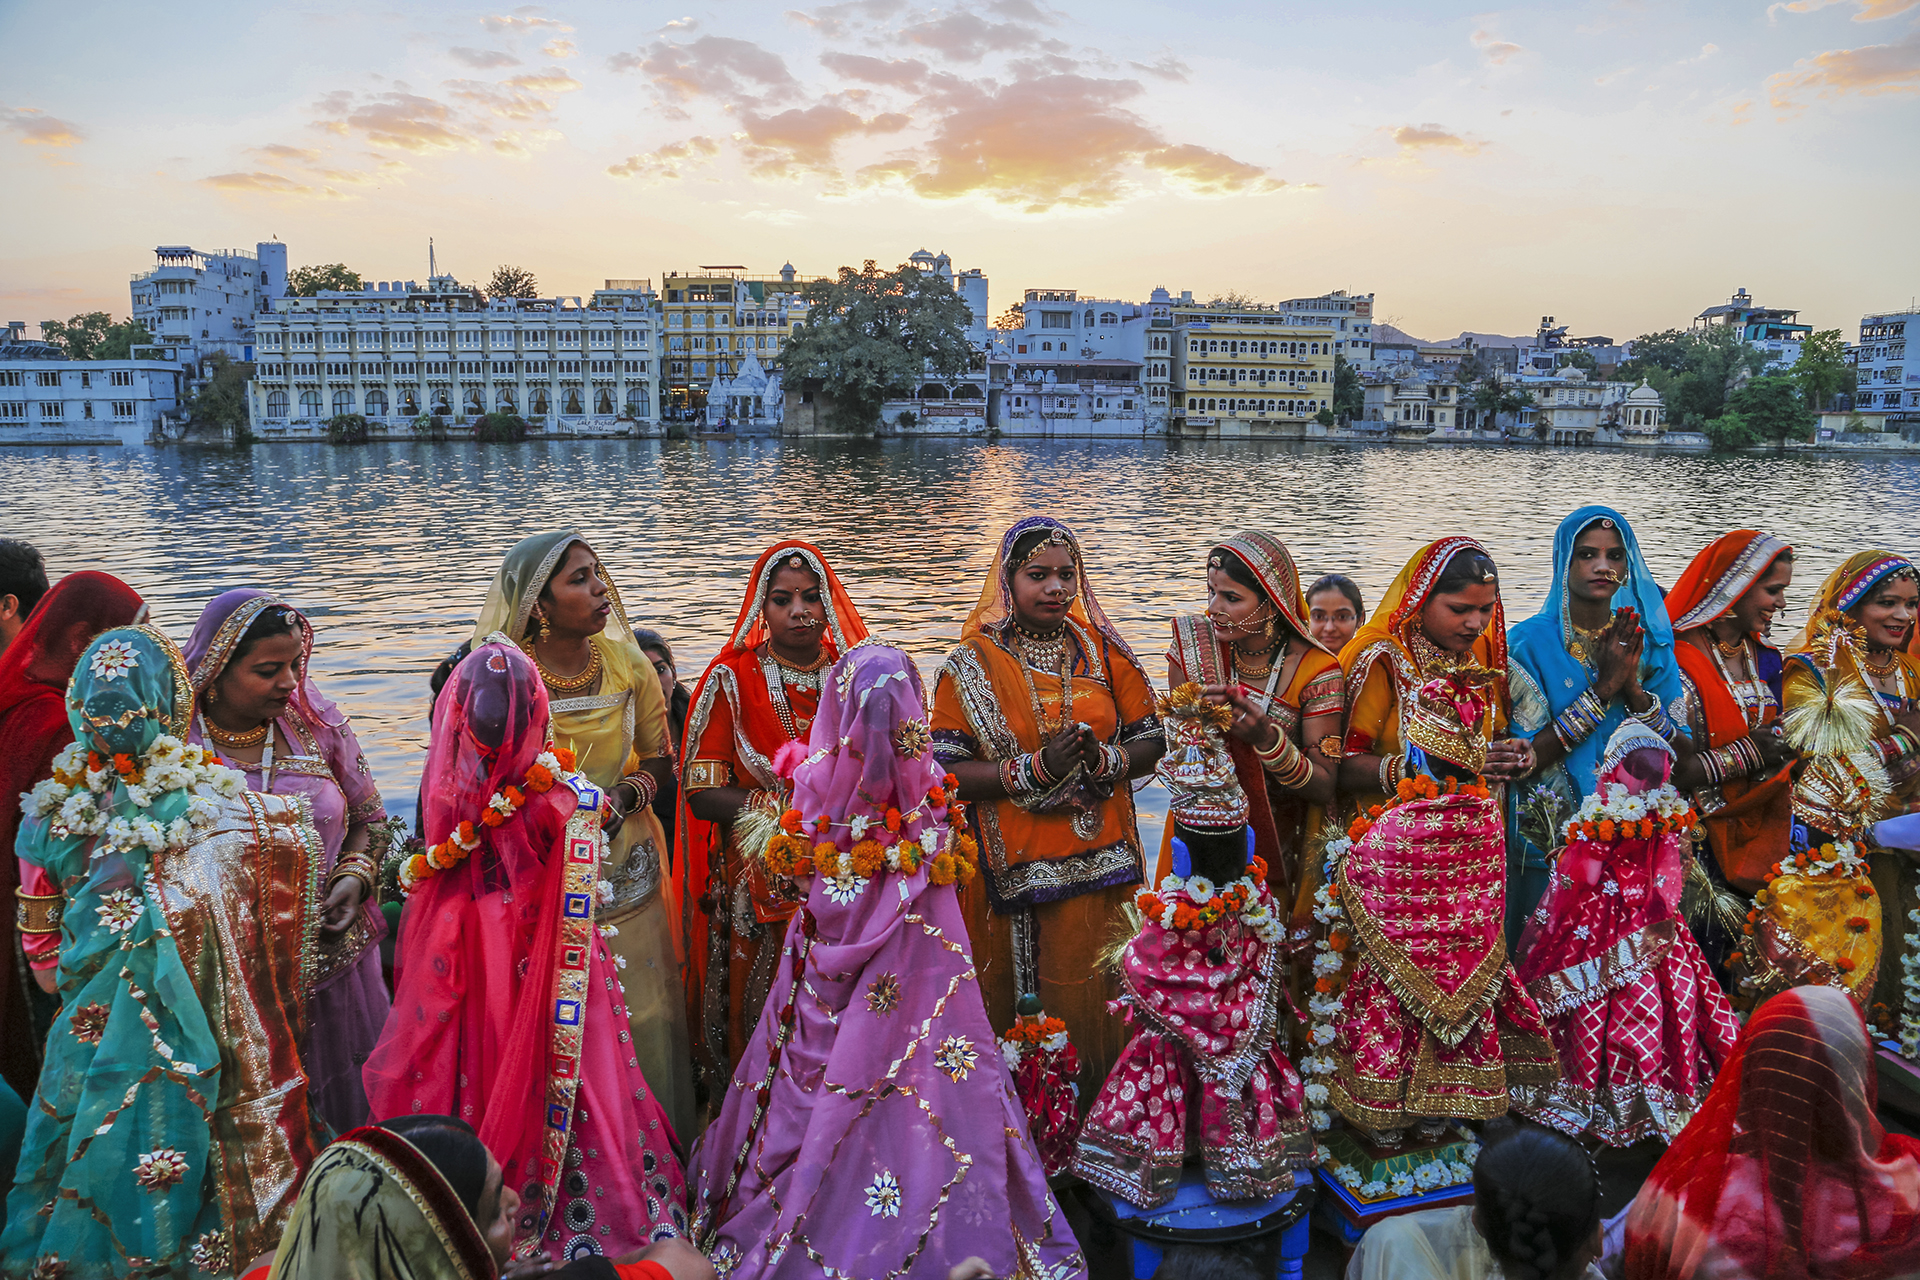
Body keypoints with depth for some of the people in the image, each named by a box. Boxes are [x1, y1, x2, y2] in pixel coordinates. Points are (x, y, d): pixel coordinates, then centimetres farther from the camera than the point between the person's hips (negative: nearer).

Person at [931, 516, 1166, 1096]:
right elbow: (943, 773, -8)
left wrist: (1103, 761, -13)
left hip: (1097, 859, 2)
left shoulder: (1103, 650, 6)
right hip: (1007, 868, -2)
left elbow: (1152, 743, 8)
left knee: (1088, 998, 4)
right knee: (1003, 999, 3)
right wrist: (1033, 769, -18)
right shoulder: (972, 665, -2)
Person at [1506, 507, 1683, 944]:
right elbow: (1526, 757, -15)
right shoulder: (1529, 642, -7)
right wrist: (1603, 688, -17)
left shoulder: (1649, 645, 5)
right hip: (1547, 844, -3)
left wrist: (1632, 686, -14)